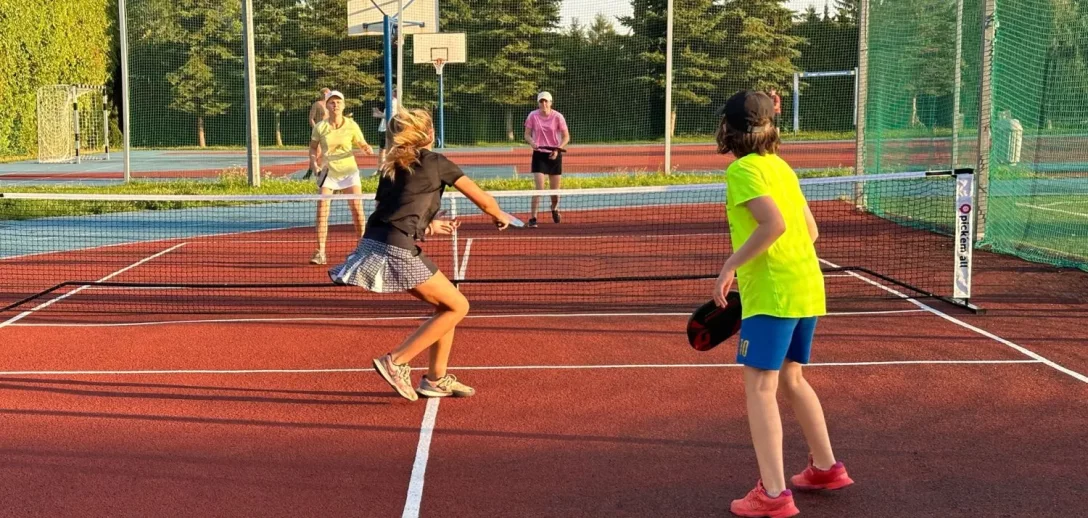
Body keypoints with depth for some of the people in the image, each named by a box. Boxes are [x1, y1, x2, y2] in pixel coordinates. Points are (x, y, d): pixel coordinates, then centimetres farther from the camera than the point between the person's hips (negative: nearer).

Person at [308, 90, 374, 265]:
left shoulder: (351, 125, -6)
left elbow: (363, 144, 2)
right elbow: (313, 147, 8)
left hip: (349, 171, 0)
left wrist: (368, 149, -20)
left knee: (357, 209, -5)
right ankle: (320, 253, -4)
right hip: (328, 172, 0)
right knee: (322, 211, -8)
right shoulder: (320, 127, -5)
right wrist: (313, 160, -11)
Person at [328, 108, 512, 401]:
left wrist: (427, 226, 32)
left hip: (374, 243, 8)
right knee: (458, 307, 3)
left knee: (446, 305, 17)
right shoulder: (436, 163, 1)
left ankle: (436, 379, 20)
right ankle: (396, 361, -1)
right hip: (396, 252, -8)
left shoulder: (392, 166, 19)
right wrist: (499, 216, 28)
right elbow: (483, 200, 8)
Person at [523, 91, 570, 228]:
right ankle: (532, 218, -11)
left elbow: (566, 136, -2)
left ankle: (554, 208, 41)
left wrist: (557, 149, -18)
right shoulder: (532, 116, -6)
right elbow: (527, 134, 2)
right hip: (539, 154, -1)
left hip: (554, 155, 1)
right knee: (539, 187, -15)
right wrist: (532, 142, -20)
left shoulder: (557, 117, -8)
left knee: (555, 189, 9)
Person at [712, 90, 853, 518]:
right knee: (790, 378, 22)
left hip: (772, 293, -9)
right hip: (808, 287, 9)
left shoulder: (743, 169, -9)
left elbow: (773, 224, -23)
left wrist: (731, 265, -16)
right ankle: (826, 467, 31)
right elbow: (810, 229, 18)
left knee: (759, 387, -5)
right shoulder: (780, 166, 15)